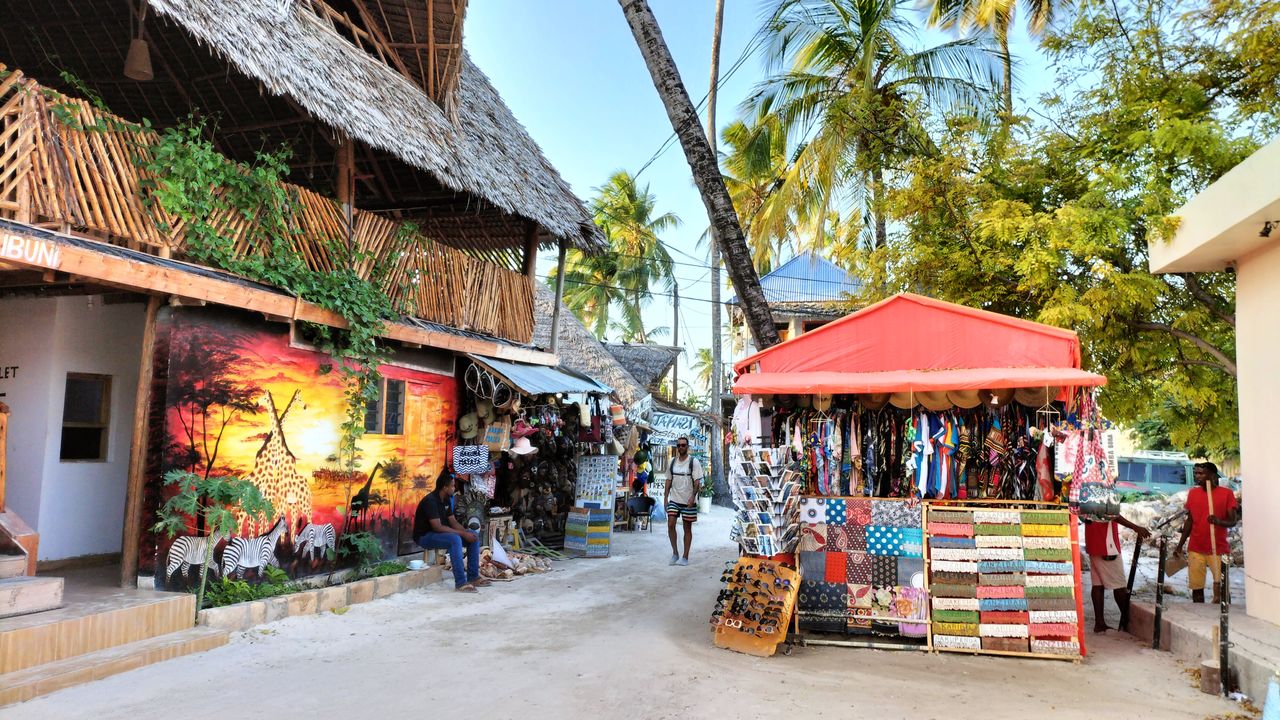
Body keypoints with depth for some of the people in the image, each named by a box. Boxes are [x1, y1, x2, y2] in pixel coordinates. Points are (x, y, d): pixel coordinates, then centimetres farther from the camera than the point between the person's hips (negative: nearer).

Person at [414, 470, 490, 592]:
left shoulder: (446, 499, 6)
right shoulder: (430, 501, -23)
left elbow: (453, 521, 7)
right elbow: (437, 527, -29)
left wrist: (466, 532, -12)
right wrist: (463, 533, -26)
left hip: (440, 533, 9)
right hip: (425, 536, -9)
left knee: (474, 537, -3)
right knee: (455, 539, -36)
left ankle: (473, 577, 0)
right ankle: (460, 583, -34)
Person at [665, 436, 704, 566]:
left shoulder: (693, 462, -5)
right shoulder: (672, 461, 8)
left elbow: (697, 482, -10)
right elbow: (669, 480, 13)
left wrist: (693, 497, -21)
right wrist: (665, 497, 6)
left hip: (688, 501, -3)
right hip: (674, 499, 3)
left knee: (687, 528, 4)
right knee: (670, 524, -9)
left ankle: (685, 557, 11)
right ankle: (675, 553, 8)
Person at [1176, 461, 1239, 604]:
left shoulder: (1226, 493, -3)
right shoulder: (1193, 493, 8)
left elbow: (1233, 521, -6)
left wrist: (1219, 521, -28)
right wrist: (1180, 545, 12)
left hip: (1218, 549, -3)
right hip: (1195, 549, 3)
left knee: (1221, 588, -4)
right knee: (1196, 588, 4)